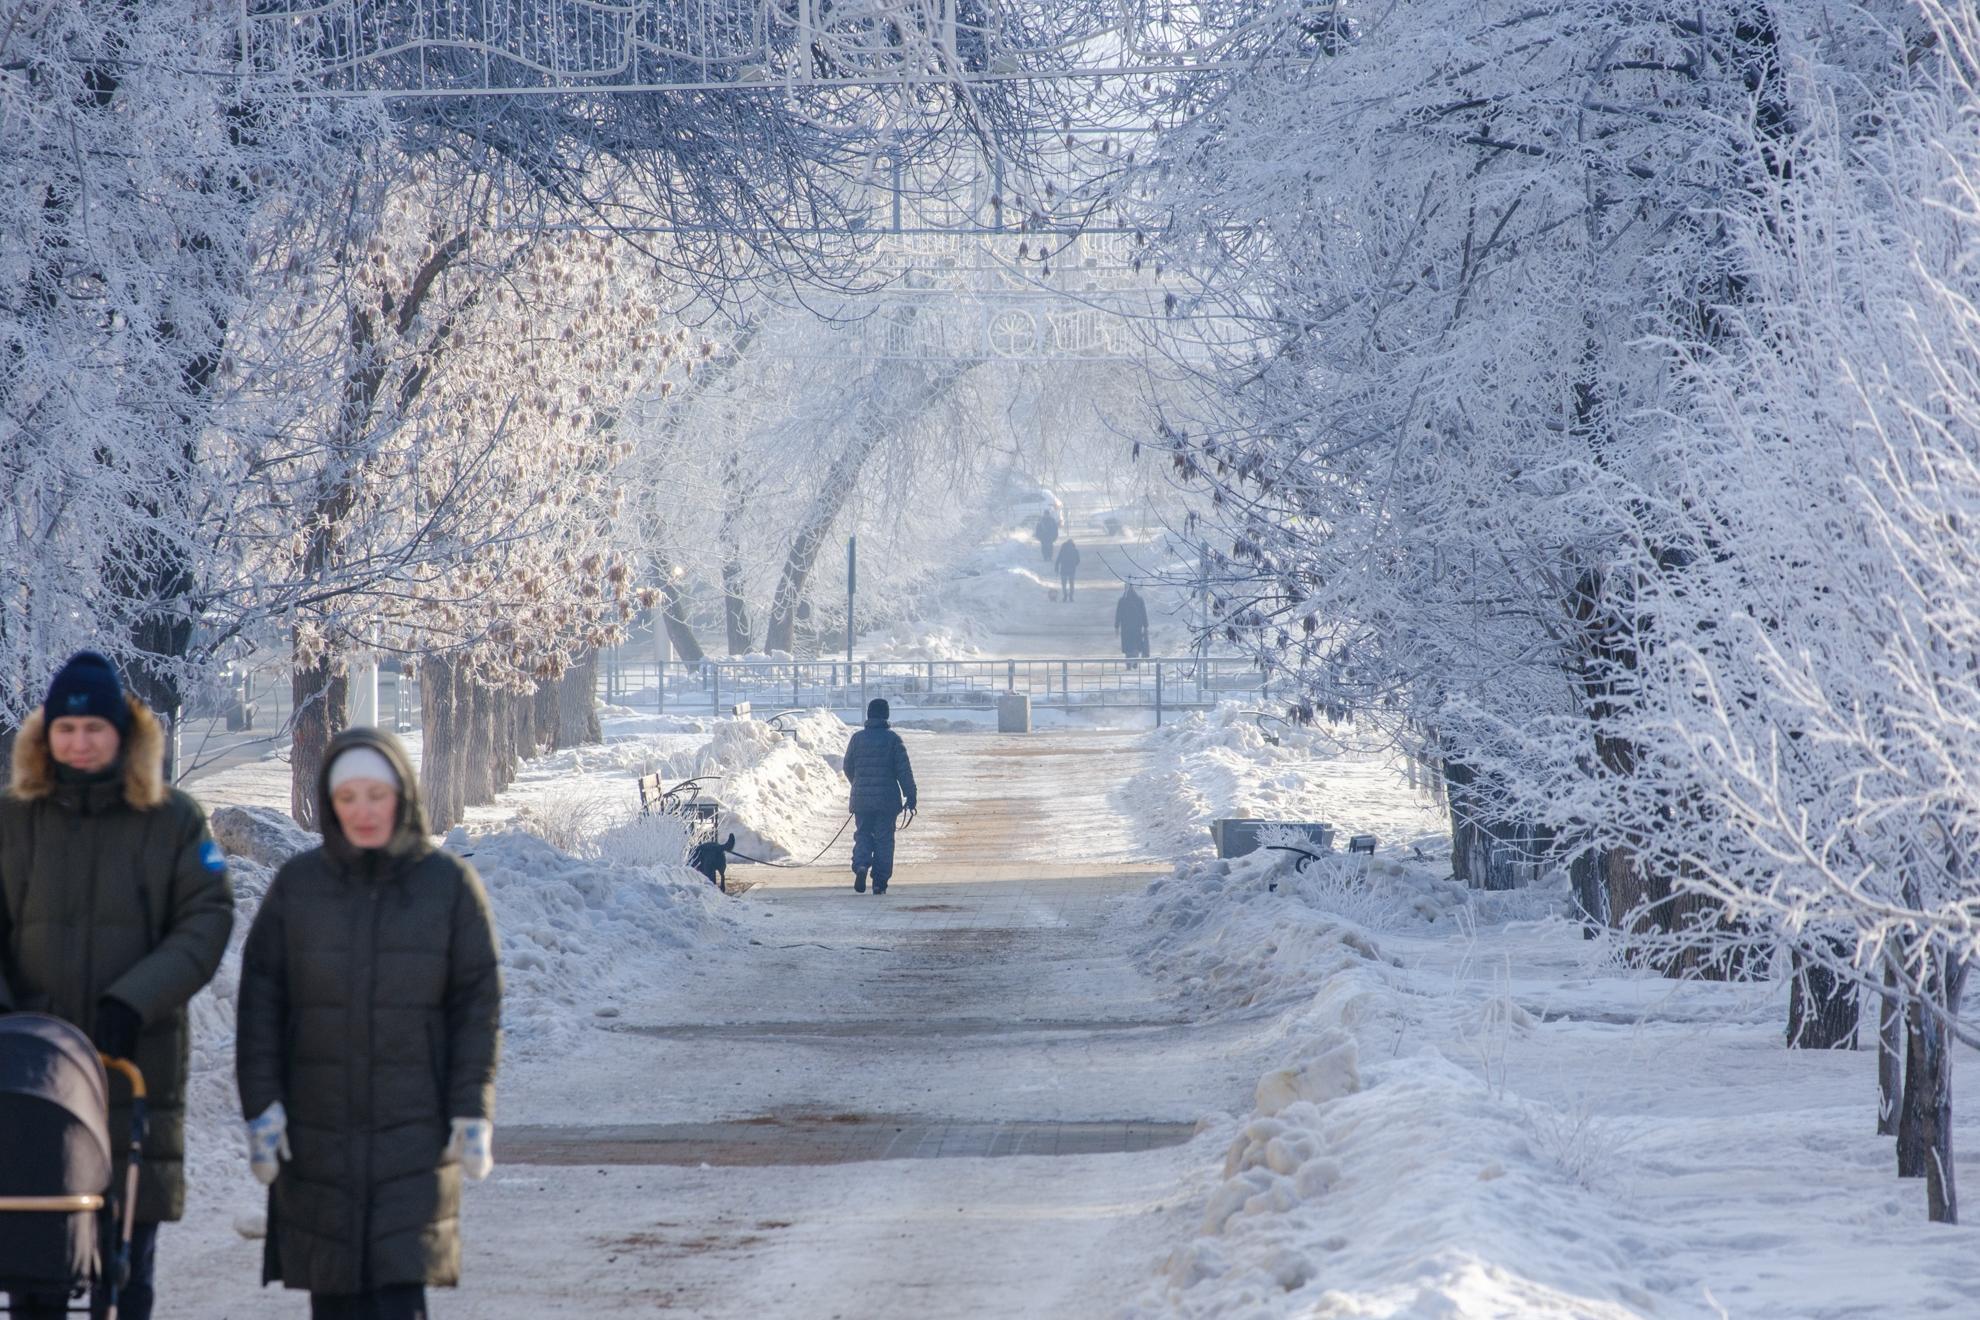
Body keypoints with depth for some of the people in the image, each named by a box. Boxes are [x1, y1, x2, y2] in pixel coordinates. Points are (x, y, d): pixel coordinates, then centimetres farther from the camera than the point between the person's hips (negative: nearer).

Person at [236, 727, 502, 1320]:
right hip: (317, 1131, 2)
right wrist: (261, 1106, -3)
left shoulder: (450, 884, 1)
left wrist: (473, 1113, -5)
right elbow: (260, 999, 5)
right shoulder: (297, 884, 4)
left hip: (414, 1131, -2)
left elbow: (478, 1004, 1)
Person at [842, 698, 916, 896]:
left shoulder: (857, 738, 1)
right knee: (884, 838, 7)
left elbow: (848, 768, 11)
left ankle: (861, 865, -14)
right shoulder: (893, 739, -6)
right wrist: (910, 797, -2)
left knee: (862, 835, 13)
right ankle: (880, 881, 5)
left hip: (861, 798, 2)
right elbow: (904, 770, -8)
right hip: (887, 799, -2)